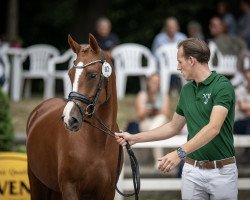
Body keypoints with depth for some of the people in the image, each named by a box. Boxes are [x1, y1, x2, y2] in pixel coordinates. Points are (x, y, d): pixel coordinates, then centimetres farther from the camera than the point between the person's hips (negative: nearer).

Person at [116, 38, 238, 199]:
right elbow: (173, 127, 21)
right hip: (192, 169, 6)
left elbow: (213, 128, -26)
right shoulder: (186, 91, 10)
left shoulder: (222, 86, -15)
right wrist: (135, 138, 16)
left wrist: (180, 153, -34)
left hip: (222, 170, -6)